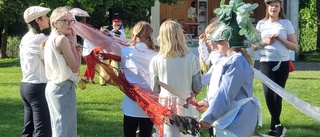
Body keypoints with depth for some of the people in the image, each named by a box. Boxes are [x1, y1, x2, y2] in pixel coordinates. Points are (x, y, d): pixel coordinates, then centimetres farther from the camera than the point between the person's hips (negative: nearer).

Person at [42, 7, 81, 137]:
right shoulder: (62, 39, -15)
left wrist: (72, 44, 5)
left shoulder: (50, 39, 12)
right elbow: (75, 67, -11)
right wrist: (73, 43, -7)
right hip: (64, 88, -10)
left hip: (53, 86, 10)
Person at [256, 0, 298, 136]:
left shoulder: (286, 23, 2)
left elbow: (295, 46, 0)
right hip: (266, 63, 1)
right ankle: (278, 125, -9)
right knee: (268, 92, -17)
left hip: (283, 63, 0)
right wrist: (264, 42, -7)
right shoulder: (261, 24, 7)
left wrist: (280, 39, -13)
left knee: (277, 94, 3)